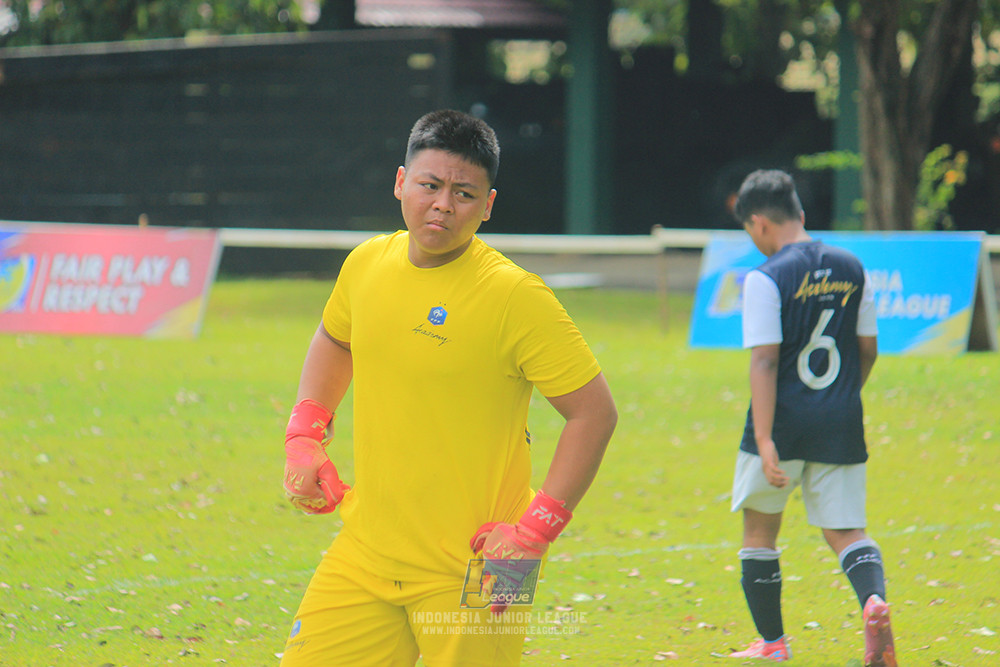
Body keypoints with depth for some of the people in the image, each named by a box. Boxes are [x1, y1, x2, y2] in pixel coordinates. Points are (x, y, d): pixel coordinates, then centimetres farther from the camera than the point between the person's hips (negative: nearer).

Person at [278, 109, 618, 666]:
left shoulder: (515, 296, -15)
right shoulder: (367, 264, 3)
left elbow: (595, 412, -12)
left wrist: (534, 532, -17)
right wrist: (304, 439, 13)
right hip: (364, 555, 5)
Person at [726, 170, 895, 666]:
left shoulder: (766, 277, -11)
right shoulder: (850, 267, 7)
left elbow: (765, 362, -17)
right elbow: (868, 349, 13)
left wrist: (765, 441, -20)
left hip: (784, 421, -4)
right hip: (840, 423, 4)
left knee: (759, 531, 15)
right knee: (845, 532, 8)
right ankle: (874, 601, -23)